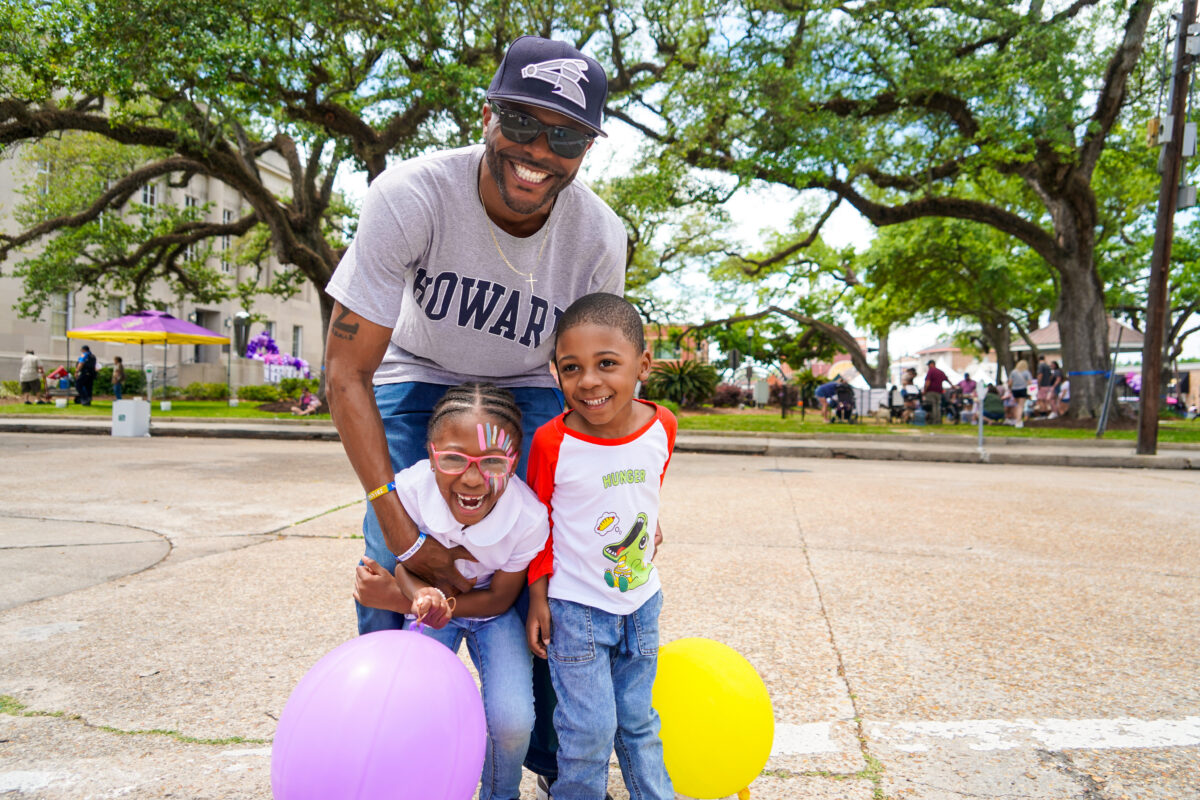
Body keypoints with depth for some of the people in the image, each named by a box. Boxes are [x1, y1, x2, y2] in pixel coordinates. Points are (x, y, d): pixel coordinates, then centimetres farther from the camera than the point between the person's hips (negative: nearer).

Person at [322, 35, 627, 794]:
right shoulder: (410, 197, -31)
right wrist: (401, 529, -33)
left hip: (526, 390, 2)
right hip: (420, 382, -1)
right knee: (395, 573, -16)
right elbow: (346, 371, -28)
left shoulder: (599, 236, -22)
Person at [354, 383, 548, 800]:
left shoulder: (529, 518, -33)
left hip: (491, 609, -1)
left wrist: (399, 600, -30)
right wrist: (420, 593, -39)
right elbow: (402, 561, -12)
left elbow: (500, 598, -18)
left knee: (512, 722, -17)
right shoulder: (410, 490, -32)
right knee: (415, 713, -18)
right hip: (431, 599, 1)